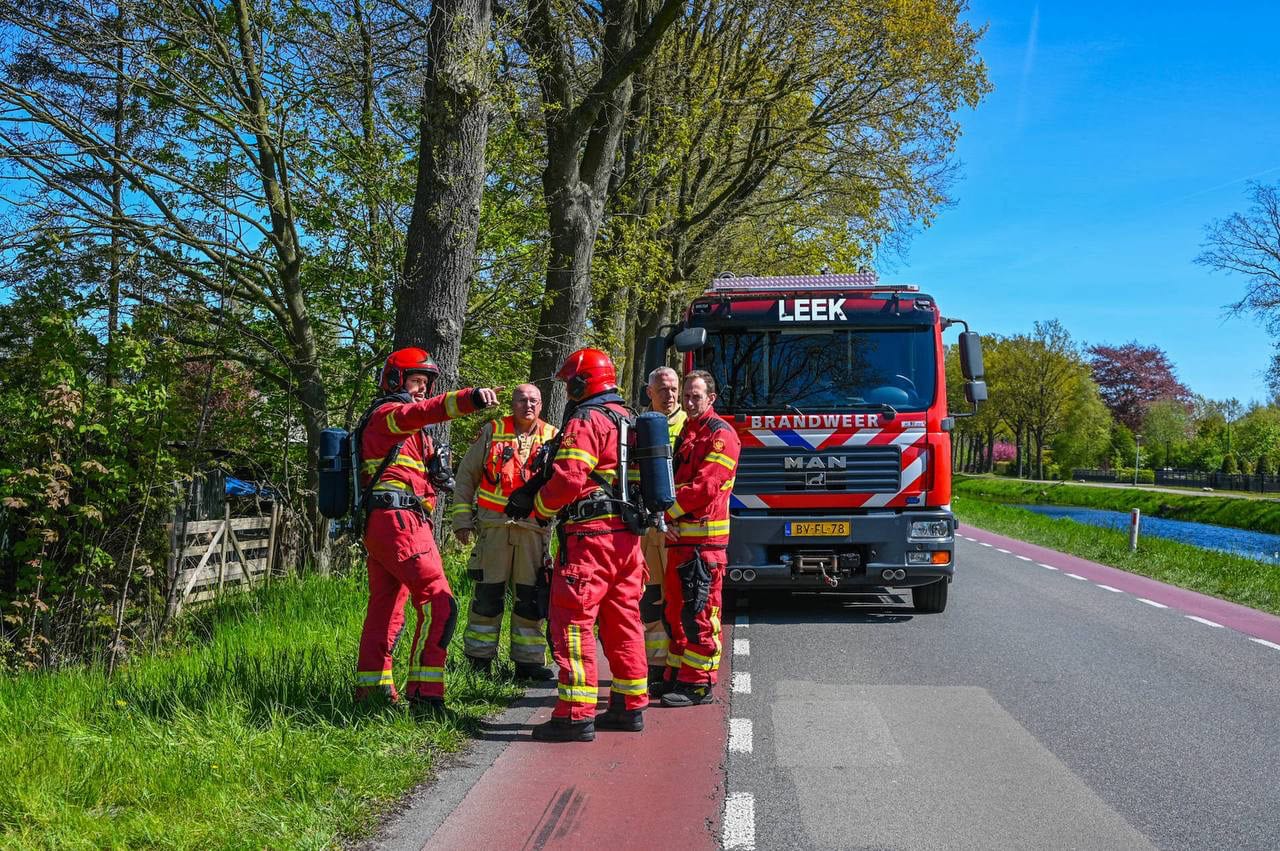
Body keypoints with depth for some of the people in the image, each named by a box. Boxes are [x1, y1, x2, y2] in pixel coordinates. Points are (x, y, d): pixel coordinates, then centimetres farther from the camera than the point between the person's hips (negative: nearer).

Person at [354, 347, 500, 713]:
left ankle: (372, 687, 23)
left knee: (385, 607, 16)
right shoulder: (388, 413, -4)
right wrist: (470, 397, -42)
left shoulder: (400, 425, 28)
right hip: (398, 520, -11)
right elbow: (426, 410, -26)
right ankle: (423, 692, -15)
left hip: (378, 525, 11)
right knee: (439, 603, -14)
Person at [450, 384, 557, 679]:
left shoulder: (553, 438, 9)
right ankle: (479, 659, 12)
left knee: (530, 596, 5)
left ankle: (528, 660, 14)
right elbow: (466, 475, 8)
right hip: (494, 525, -1)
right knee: (488, 593, 2)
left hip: (534, 527, 1)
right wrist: (461, 518, 3)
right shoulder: (492, 432, 6)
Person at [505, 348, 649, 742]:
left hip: (590, 534, -9)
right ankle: (630, 706, 21)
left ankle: (576, 715, -7)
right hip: (627, 534, 9)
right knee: (623, 620, 15)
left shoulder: (586, 421, -10)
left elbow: (568, 478, -21)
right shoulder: (629, 419, 19)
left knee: (573, 621, -6)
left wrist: (540, 508, -2)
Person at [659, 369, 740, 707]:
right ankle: (677, 676, 22)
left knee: (699, 611, -7)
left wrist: (666, 509, -13)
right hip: (679, 536, 9)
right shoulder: (685, 431, 21)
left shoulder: (721, 433, -7)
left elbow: (705, 486, -17)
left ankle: (699, 684, -3)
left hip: (704, 538, -9)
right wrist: (668, 518, 1)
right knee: (676, 609, 13)